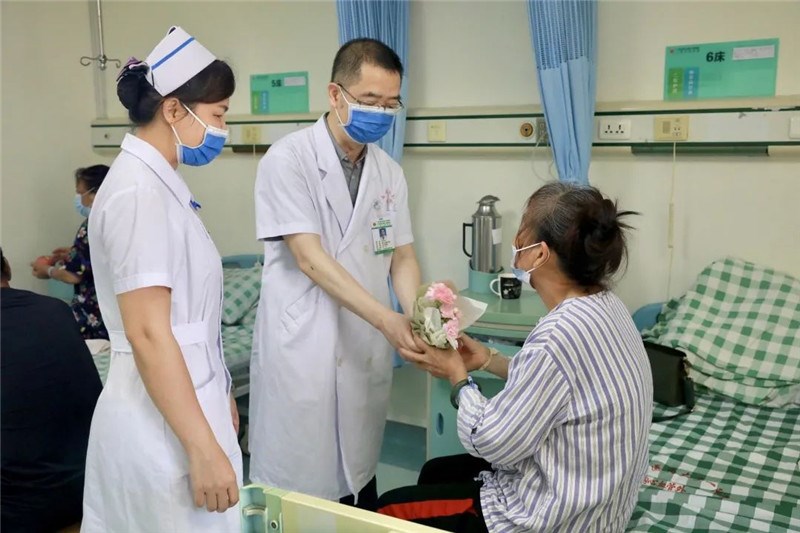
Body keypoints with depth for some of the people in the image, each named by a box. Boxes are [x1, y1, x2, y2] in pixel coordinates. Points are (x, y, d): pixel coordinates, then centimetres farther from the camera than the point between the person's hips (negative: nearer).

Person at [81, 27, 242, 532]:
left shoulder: (160, 182, 10)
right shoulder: (140, 192, -19)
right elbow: (147, 333, -23)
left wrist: (219, 393, 21)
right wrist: (204, 449, -22)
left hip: (183, 401, 9)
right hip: (165, 421, -9)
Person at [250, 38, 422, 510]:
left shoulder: (389, 172, 8)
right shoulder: (288, 160, -10)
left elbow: (402, 258, 8)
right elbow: (310, 259, -17)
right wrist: (387, 319, -26)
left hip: (367, 350, 5)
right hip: (302, 350, -5)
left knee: (359, 480, 15)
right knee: (299, 486, 5)